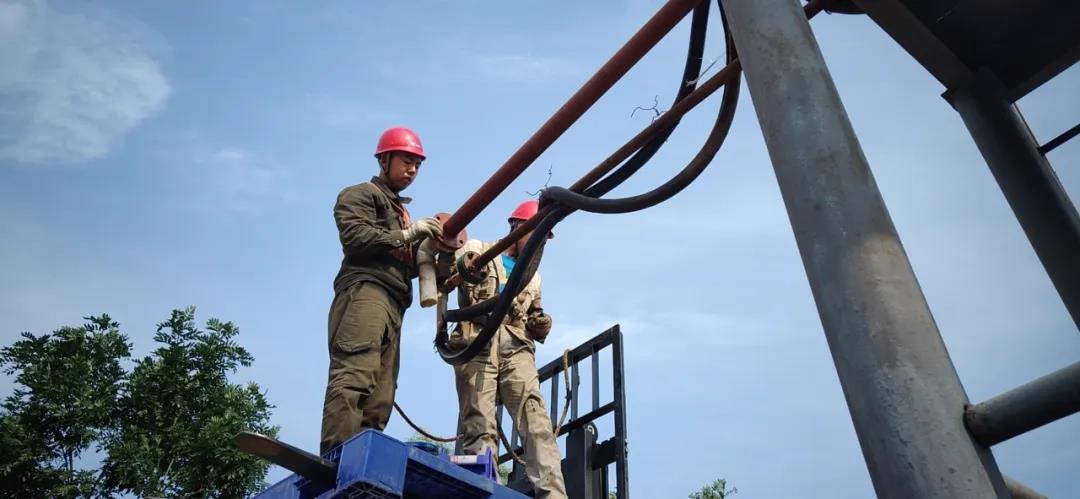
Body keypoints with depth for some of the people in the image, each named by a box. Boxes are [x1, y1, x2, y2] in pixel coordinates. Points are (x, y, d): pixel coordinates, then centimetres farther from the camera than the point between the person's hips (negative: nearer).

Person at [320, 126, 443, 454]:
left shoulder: (401, 211, 36)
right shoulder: (360, 194, 13)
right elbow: (353, 237, -7)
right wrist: (406, 234, -8)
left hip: (392, 303, 8)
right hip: (364, 291, -8)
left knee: (381, 397, -4)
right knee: (354, 376, -25)